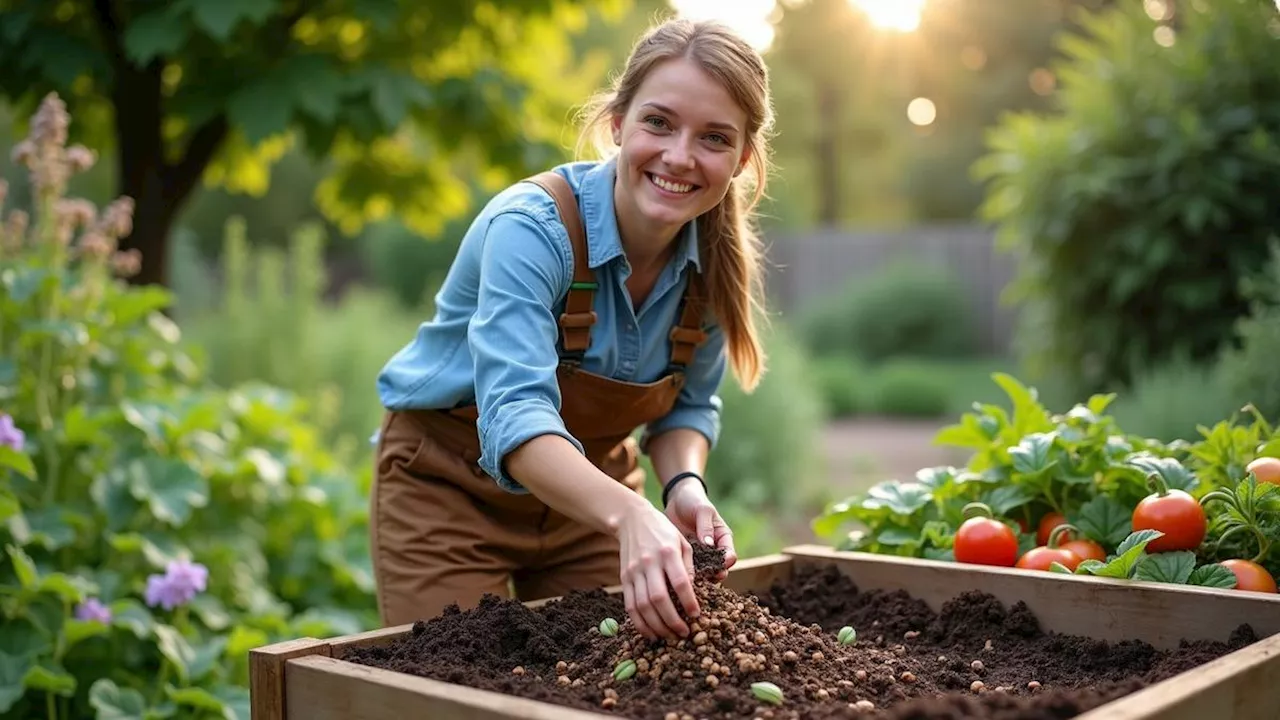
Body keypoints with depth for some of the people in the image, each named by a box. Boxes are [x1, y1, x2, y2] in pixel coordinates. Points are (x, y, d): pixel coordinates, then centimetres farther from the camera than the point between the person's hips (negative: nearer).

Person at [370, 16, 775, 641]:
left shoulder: (719, 260, -13)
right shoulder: (533, 226, -30)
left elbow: (688, 403, 0)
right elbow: (515, 412, -42)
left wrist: (684, 486, -21)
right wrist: (628, 515, -58)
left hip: (587, 487, 5)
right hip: (451, 487, -5)